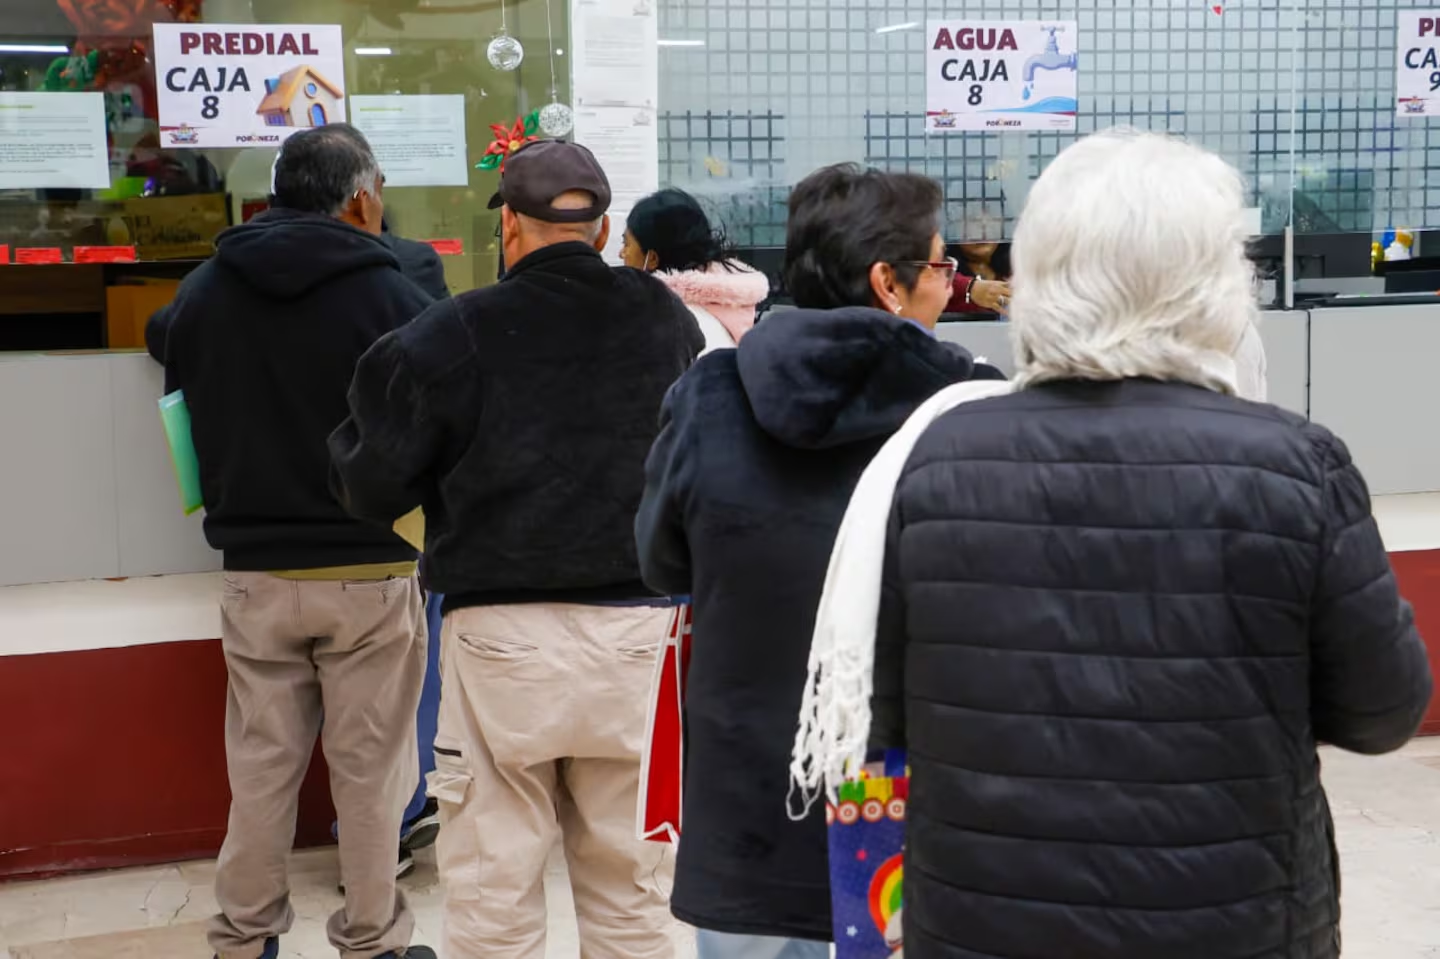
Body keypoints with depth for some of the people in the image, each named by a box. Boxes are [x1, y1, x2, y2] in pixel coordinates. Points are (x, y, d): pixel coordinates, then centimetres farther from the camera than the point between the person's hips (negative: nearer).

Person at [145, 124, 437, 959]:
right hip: (370, 570, -4)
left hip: (256, 572, 4)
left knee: (261, 764, 13)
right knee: (369, 766, 7)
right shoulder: (393, 296, -13)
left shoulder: (203, 292, 1)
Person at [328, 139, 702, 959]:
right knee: (628, 886, 15)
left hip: (505, 635, -3)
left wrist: (355, 435, 17)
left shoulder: (454, 333, -9)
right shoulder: (667, 321, 2)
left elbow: (374, 489, -2)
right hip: (633, 629, 3)